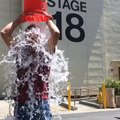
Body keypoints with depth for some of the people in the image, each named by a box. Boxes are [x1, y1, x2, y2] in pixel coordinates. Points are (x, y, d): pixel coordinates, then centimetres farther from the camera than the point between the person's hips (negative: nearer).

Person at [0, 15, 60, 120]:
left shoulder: (45, 52, 2)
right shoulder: (19, 51, 6)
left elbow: (56, 33, -12)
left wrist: (47, 19, 3)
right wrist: (20, 19, 7)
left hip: (42, 102, -1)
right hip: (21, 103, 2)